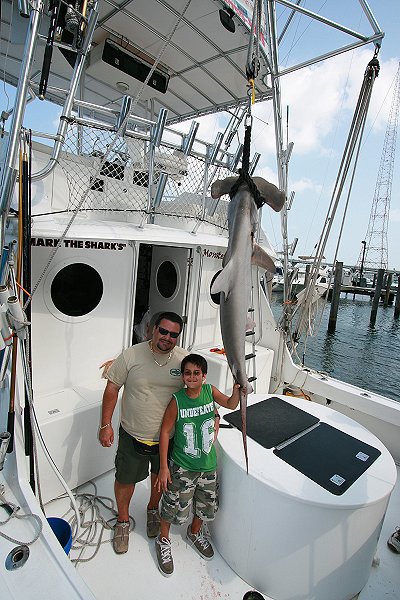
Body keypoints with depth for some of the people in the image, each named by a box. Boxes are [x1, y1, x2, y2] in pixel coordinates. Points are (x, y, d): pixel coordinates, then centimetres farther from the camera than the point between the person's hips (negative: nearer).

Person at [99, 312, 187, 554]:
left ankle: (153, 509, 56)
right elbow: (112, 388, -8)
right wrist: (106, 424, -9)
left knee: (161, 477, 24)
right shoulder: (131, 356, -16)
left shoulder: (185, 359, -11)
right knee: (125, 479, 17)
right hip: (133, 435, -1)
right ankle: (123, 520, 47)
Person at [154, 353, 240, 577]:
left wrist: (237, 389, -21)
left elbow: (231, 404, 1)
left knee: (207, 507, 22)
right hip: (182, 466, -4)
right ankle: (164, 540, 43)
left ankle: (195, 532, 54)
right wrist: (163, 467, -11)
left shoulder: (210, 391, -11)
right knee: (175, 507, 11)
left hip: (208, 464, 4)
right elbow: (165, 432, -13)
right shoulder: (177, 400, -20)